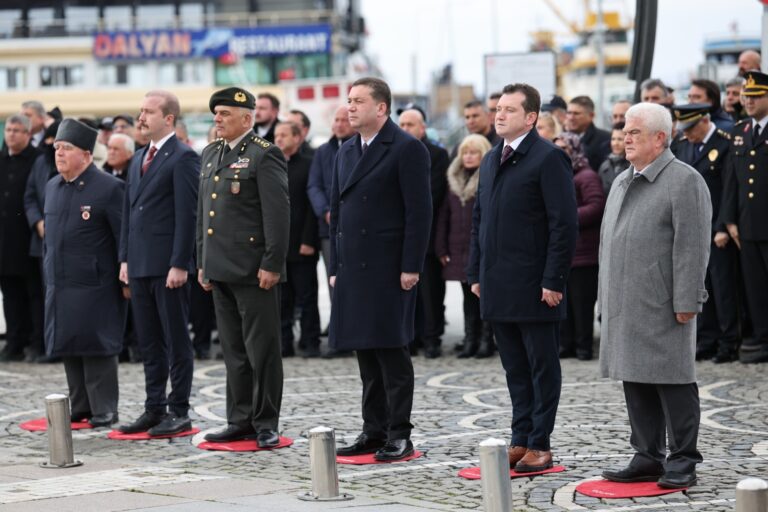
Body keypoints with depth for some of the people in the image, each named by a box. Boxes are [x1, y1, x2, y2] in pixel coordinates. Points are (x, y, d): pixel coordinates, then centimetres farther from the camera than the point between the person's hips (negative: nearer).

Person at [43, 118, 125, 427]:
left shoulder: (108, 188, -8)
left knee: (97, 349, -4)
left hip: (94, 286, -7)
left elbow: (123, 236, -8)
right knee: (68, 348, 10)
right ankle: (80, 408, 19)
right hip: (59, 285, 7)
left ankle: (104, 411, 3)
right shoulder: (52, 187, 13)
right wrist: (48, 273, 17)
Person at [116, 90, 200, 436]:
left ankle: (179, 412, 5)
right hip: (140, 265, 8)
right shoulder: (138, 159, 17)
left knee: (176, 341, 0)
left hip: (168, 265, -8)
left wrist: (179, 264, -18)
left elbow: (187, 214, -14)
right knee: (148, 342, 12)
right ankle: (154, 409, 18)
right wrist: (125, 258, 13)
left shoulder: (183, 158, -8)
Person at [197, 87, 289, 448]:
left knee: (261, 350, -2)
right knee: (234, 350, 12)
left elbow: (278, 213, -13)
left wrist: (272, 265, -17)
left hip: (254, 270, -8)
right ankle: (240, 421, 18)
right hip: (221, 270, 8)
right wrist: (202, 263, 17)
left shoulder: (264, 156, -9)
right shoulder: (211, 154, 16)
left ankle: (266, 424, 4)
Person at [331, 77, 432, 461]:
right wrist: (336, 267, 14)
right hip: (353, 268, 7)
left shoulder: (407, 150, -7)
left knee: (391, 350, -5)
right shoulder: (347, 152, 17)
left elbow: (419, 211, -11)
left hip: (388, 268, -7)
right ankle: (374, 431, 15)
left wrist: (411, 268, -15)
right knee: (366, 352, 9)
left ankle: (399, 434, 0)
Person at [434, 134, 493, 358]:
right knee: (469, 295, 9)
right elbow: (444, 214, 13)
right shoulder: (454, 179, 13)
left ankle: (486, 339, 6)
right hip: (460, 249, 6)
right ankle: (470, 340, 12)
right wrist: (441, 247, 8)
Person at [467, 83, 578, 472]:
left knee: (542, 366, 2)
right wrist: (476, 273, 14)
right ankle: (520, 440, 18)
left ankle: (539, 444, 6)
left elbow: (564, 224, -13)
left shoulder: (548, 159, -9)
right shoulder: (491, 160, 15)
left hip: (534, 288, -7)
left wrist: (554, 280, -16)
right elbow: (479, 219, 21)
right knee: (515, 368, 12)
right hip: (498, 286, 7)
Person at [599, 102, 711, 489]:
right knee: (635, 383, 11)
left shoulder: (685, 181, -8)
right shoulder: (622, 182, 18)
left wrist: (686, 303, -18)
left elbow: (692, 247, -14)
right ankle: (648, 457, 19)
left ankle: (682, 463, 3)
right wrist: (606, 300, 17)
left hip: (662, 309, -8)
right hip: (625, 307, 8)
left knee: (673, 382, -3)